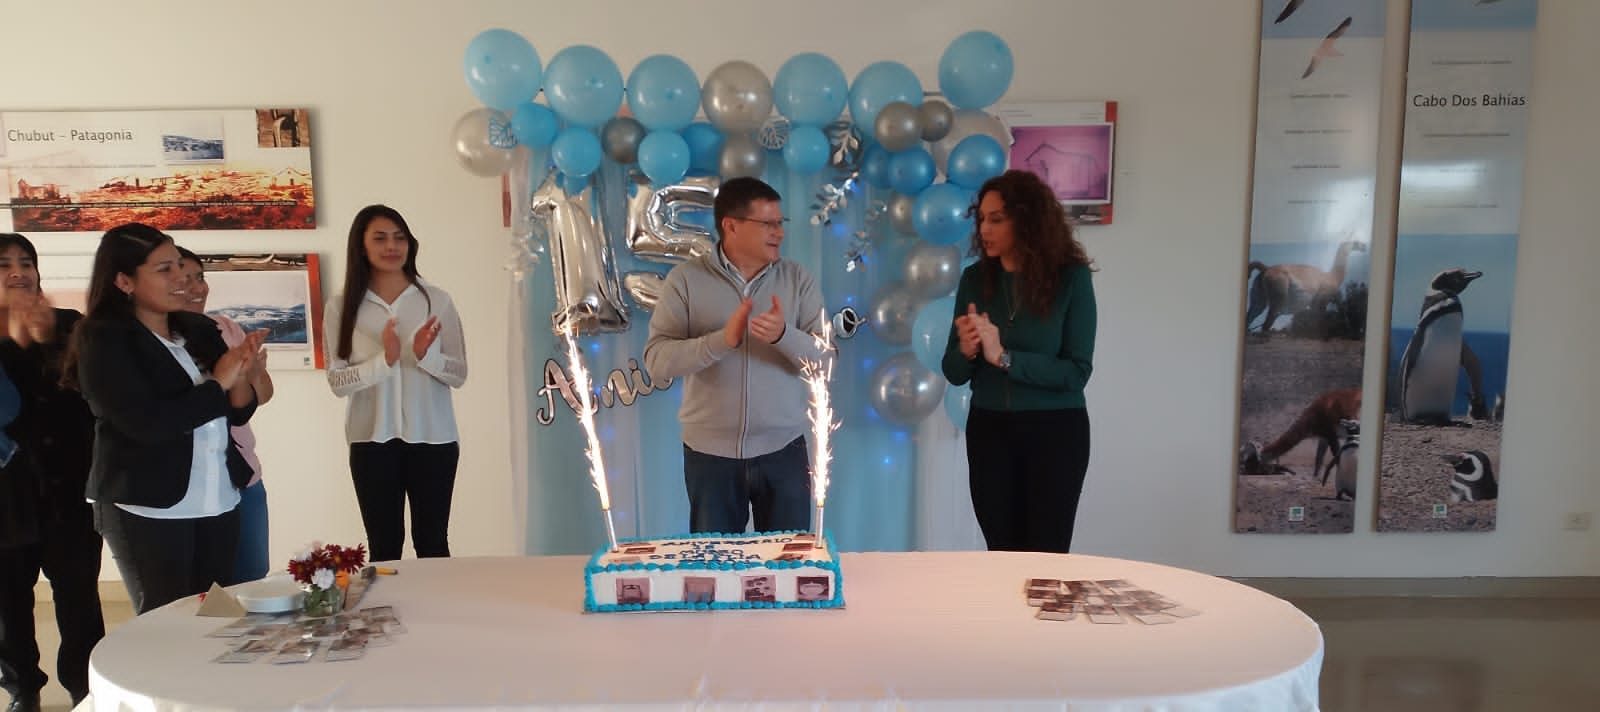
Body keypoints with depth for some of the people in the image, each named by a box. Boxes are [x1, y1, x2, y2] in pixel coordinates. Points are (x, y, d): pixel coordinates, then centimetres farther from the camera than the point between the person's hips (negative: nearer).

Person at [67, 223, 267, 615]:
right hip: (148, 510, -5)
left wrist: (240, 375, -12)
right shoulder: (104, 341, -9)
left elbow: (238, 414, 8)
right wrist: (217, 384, -12)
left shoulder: (199, 330, 7)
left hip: (218, 502, 5)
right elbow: (147, 424, -21)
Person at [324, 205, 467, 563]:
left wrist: (425, 356, -19)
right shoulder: (342, 307, 0)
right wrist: (383, 360, -20)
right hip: (372, 440, 0)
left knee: (433, 543, 9)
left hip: (432, 437, 0)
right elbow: (337, 381, -4)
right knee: (384, 545, 10)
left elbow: (459, 374, 0)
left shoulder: (437, 300, 0)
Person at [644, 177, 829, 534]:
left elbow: (826, 358, -6)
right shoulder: (685, 279, -4)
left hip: (782, 450, 1)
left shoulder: (797, 279, 1)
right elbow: (657, 360, -12)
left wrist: (783, 336, -26)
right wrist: (722, 339, -26)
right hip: (709, 452, -1)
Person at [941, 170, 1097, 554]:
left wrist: (1003, 356, -23)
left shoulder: (1071, 277, -10)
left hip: (1055, 432, -3)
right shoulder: (975, 279, -1)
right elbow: (954, 373, 2)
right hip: (989, 430, 3)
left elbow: (1077, 372, -15)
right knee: (1001, 555, 12)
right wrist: (967, 351, -20)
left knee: (1045, 556, 4)